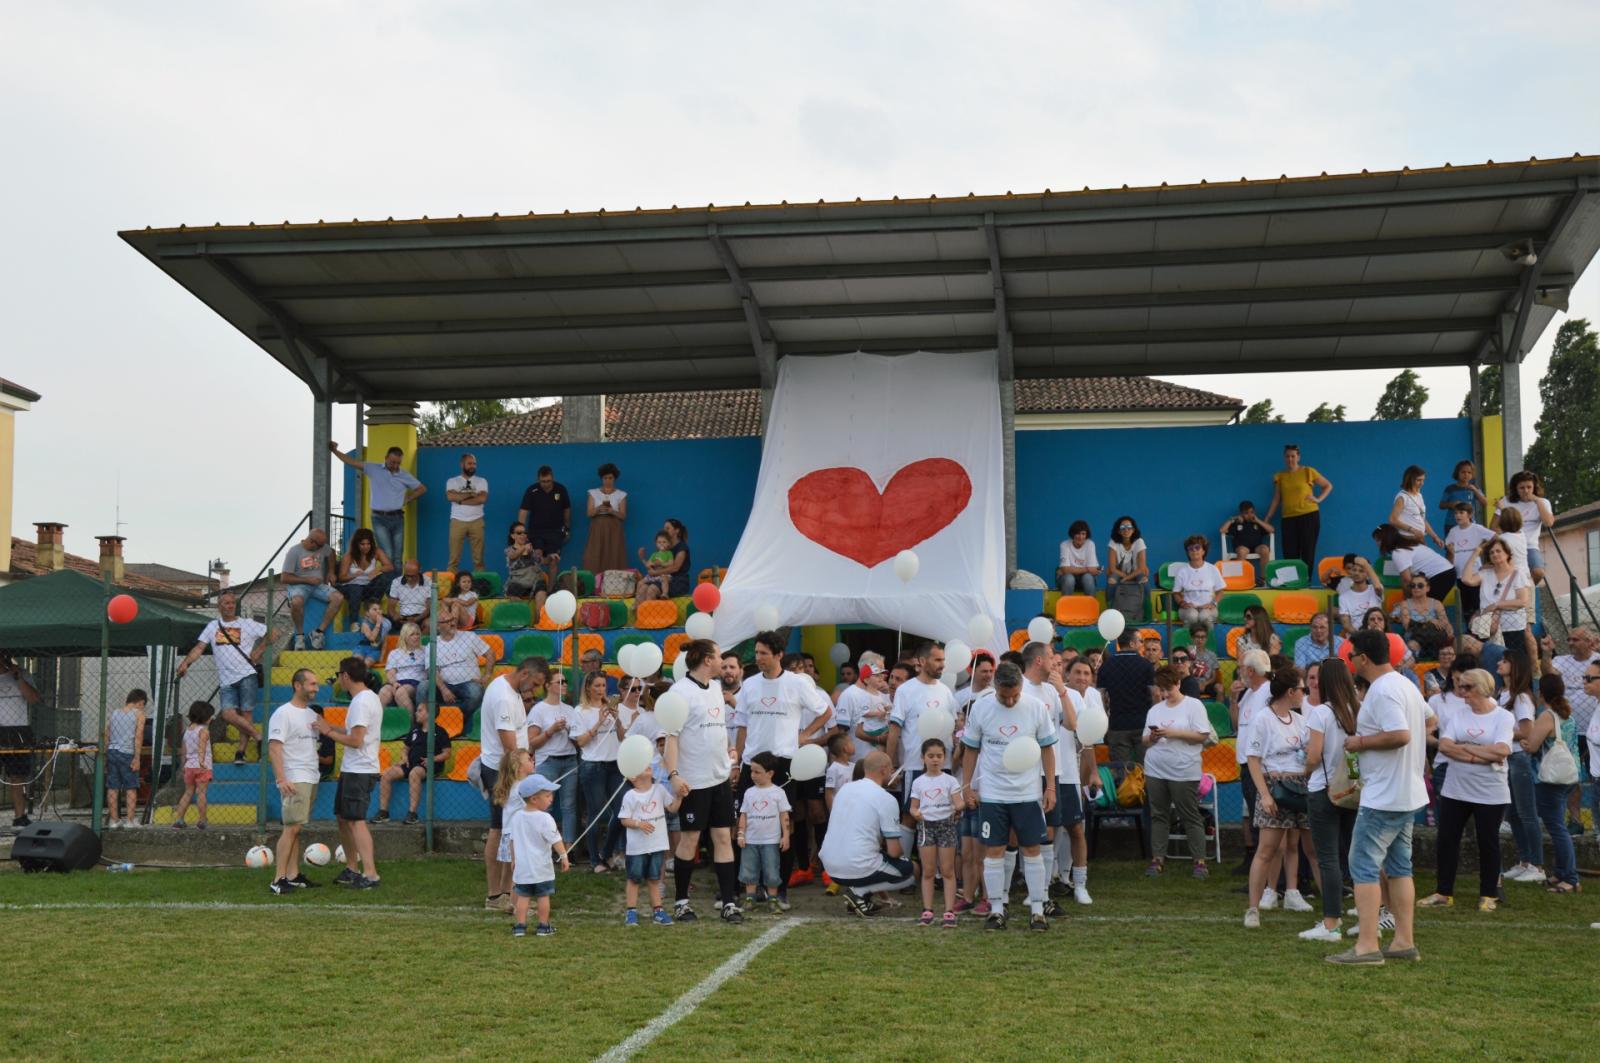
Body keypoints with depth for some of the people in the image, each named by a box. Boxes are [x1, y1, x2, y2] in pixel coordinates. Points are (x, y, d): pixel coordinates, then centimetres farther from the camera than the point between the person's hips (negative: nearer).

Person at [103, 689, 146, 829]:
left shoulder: (113, 713, 13)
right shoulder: (138, 714, -2)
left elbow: (106, 735, 9)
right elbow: (138, 736, -10)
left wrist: (107, 753, 13)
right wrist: (137, 758, -12)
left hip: (112, 752, 5)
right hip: (127, 754, -5)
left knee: (112, 788, 7)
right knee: (131, 788, 4)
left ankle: (114, 820, 10)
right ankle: (129, 820, 1)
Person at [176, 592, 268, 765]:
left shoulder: (247, 624, 6)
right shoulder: (213, 626, 15)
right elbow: (199, 647, 8)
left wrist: (258, 652, 0)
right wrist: (185, 663, -7)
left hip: (247, 674, -2)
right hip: (226, 681, 2)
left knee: (246, 713, -7)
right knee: (228, 714, -15)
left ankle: (240, 751, 2)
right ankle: (258, 737, -4)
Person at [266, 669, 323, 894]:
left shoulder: (312, 714, 16)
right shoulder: (283, 713, -9)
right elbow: (273, 748, -15)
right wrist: (281, 780, -23)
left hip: (311, 779, 8)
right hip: (294, 780, -8)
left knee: (296, 829, 9)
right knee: (292, 828, -12)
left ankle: (293, 876, 10)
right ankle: (279, 880, -13)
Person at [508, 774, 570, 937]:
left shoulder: (517, 819, 3)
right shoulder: (544, 819, -15)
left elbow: (513, 841, 12)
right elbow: (555, 840, -16)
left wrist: (513, 860, 22)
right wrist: (564, 856, -8)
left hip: (522, 867, 5)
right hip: (542, 868, -4)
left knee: (523, 896, 9)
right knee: (543, 896, 6)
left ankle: (520, 926, 6)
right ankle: (543, 927, 11)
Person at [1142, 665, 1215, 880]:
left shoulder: (1193, 706, -1)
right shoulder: (1154, 710, 15)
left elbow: (1202, 736, -8)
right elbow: (1145, 741, 15)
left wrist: (1174, 733, -14)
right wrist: (1152, 738, -8)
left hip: (1184, 771, -5)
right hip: (1155, 771, 5)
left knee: (1191, 817, -3)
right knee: (1158, 815, 6)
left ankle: (1199, 861, 1)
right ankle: (1158, 858, 11)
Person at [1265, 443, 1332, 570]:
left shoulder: (1308, 472, 2)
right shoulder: (1279, 476, 9)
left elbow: (1328, 486, 10)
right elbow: (1276, 499, 11)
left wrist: (1319, 499, -4)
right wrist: (1267, 519, 6)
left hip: (1309, 515, -2)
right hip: (1288, 518, 2)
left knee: (1308, 553, -3)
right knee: (1290, 554, -2)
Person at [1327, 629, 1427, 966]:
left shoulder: (1382, 691, -19)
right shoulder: (1407, 685, 13)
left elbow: (1401, 735, -29)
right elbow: (1426, 722, 24)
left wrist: (1362, 742, -17)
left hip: (1383, 797, -10)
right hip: (1408, 794, 10)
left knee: (1364, 866, -6)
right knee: (1399, 867, 14)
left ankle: (1367, 946, -7)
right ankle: (1404, 942, 17)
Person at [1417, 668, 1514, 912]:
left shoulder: (1503, 717, -4)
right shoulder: (1457, 717, 6)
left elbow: (1502, 750, -18)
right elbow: (1444, 746, -8)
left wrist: (1464, 747, -10)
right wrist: (1482, 755, -15)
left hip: (1490, 794, -4)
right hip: (1454, 791, 4)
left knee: (1488, 844, 5)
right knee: (1446, 841, 6)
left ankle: (1488, 895, 18)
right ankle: (1444, 893, 16)